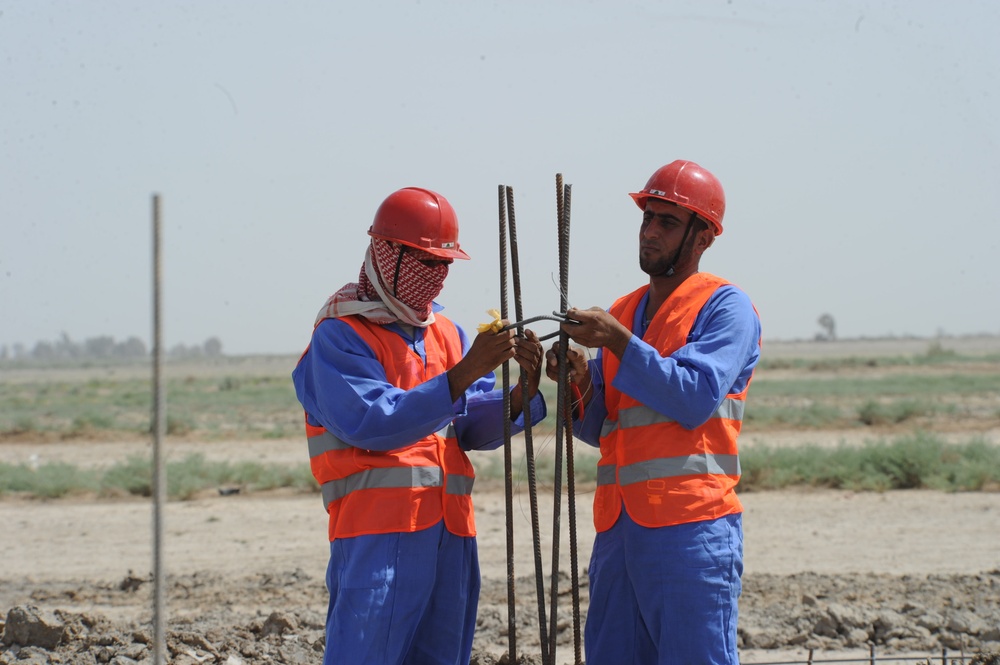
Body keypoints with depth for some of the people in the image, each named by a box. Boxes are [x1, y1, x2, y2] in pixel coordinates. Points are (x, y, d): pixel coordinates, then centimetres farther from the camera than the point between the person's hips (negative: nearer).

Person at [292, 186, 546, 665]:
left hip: (452, 534, 7)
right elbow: (371, 423, -19)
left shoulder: (447, 333, 18)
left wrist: (521, 394, -9)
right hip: (377, 532, -7)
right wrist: (462, 375, -23)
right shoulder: (340, 335, -4)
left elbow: (475, 427, 12)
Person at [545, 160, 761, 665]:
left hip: (691, 528, -7)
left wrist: (617, 341, -14)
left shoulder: (724, 307, 0)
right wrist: (581, 385, -1)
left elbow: (694, 399, -14)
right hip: (618, 526, 7)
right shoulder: (622, 312, 21)